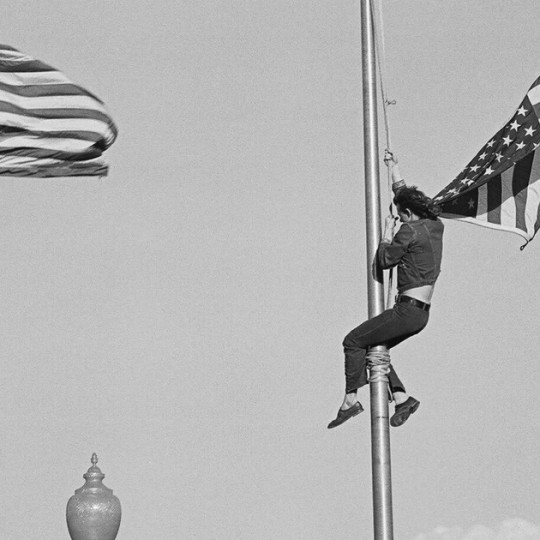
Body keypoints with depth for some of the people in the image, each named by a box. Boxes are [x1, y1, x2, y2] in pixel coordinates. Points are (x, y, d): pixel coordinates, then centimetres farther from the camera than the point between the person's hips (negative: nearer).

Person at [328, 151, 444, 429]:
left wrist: (387, 231, 7)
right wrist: (393, 166, 34)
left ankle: (351, 400, -3)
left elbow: (383, 260, -6)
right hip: (422, 314, 9)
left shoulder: (409, 231, -14)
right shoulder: (435, 226, 11)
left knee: (354, 341, -2)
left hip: (407, 310, -9)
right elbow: (403, 194, 26)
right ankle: (401, 398, 12)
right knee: (373, 347, 19)